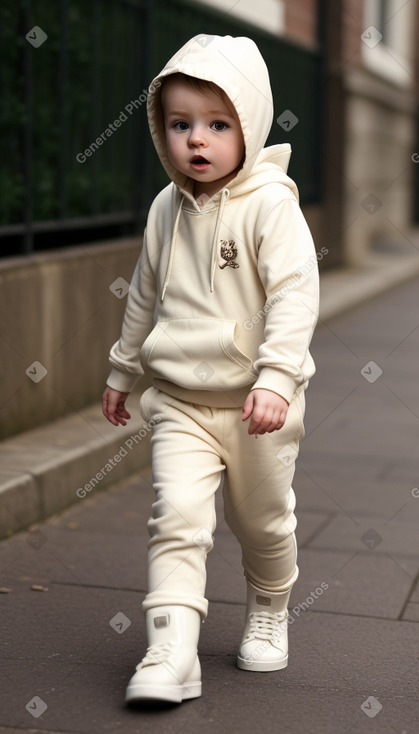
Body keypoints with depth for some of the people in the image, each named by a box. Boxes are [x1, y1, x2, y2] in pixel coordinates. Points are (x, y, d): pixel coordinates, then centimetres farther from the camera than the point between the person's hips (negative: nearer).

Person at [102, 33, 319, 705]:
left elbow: (295, 292, -20)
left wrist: (276, 378, -31)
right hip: (181, 402, 3)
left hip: (256, 402, -3)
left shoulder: (270, 203, -13)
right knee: (176, 516, -12)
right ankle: (171, 655, -10)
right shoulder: (166, 209, 4)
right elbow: (144, 297, 17)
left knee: (263, 522, 13)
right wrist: (123, 370, 23)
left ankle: (268, 615, 40)